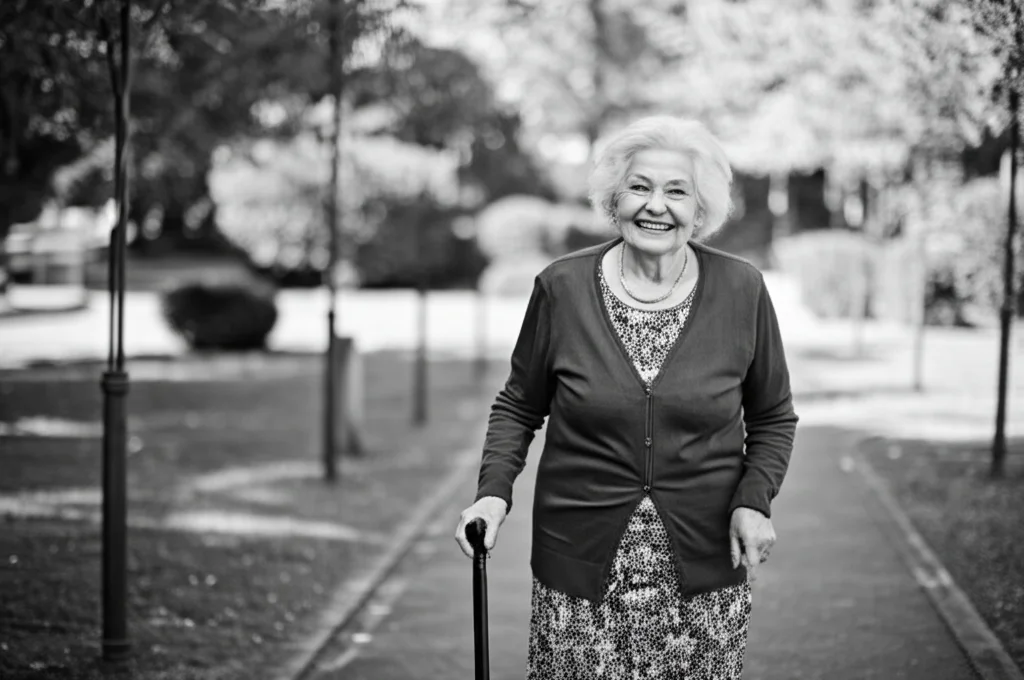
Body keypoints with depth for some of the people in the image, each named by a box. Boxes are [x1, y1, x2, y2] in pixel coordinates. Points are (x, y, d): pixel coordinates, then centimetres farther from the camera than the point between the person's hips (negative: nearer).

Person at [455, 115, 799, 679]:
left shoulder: (741, 290, -2)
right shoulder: (561, 286, -3)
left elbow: (773, 417, 9)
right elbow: (518, 406, 8)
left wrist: (754, 499, -6)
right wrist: (494, 490, -6)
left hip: (704, 569, 1)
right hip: (578, 567, 0)